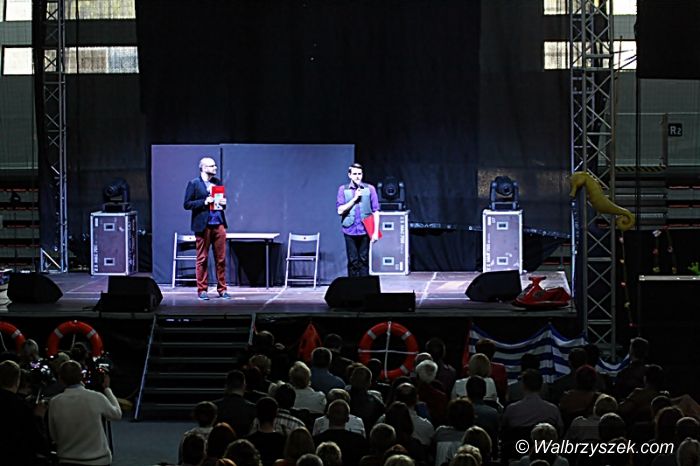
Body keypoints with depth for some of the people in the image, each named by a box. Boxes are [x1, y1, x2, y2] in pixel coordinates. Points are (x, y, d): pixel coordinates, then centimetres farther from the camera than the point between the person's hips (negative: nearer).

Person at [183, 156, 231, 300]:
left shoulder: (217, 182, 14)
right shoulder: (194, 184, -1)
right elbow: (187, 204, -5)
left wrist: (223, 203, 1)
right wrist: (204, 202, -15)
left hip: (219, 224, 4)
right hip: (203, 225, -4)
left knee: (221, 259, 3)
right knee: (202, 259, 0)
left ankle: (222, 289, 8)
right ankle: (202, 290, 5)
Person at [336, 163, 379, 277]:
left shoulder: (370, 189, 3)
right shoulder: (343, 189, 4)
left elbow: (375, 211, 3)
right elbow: (340, 210, -2)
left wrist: (376, 231, -3)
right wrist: (354, 199, -8)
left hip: (364, 230, 0)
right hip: (350, 230, 0)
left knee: (364, 260, 1)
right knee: (353, 261, 1)